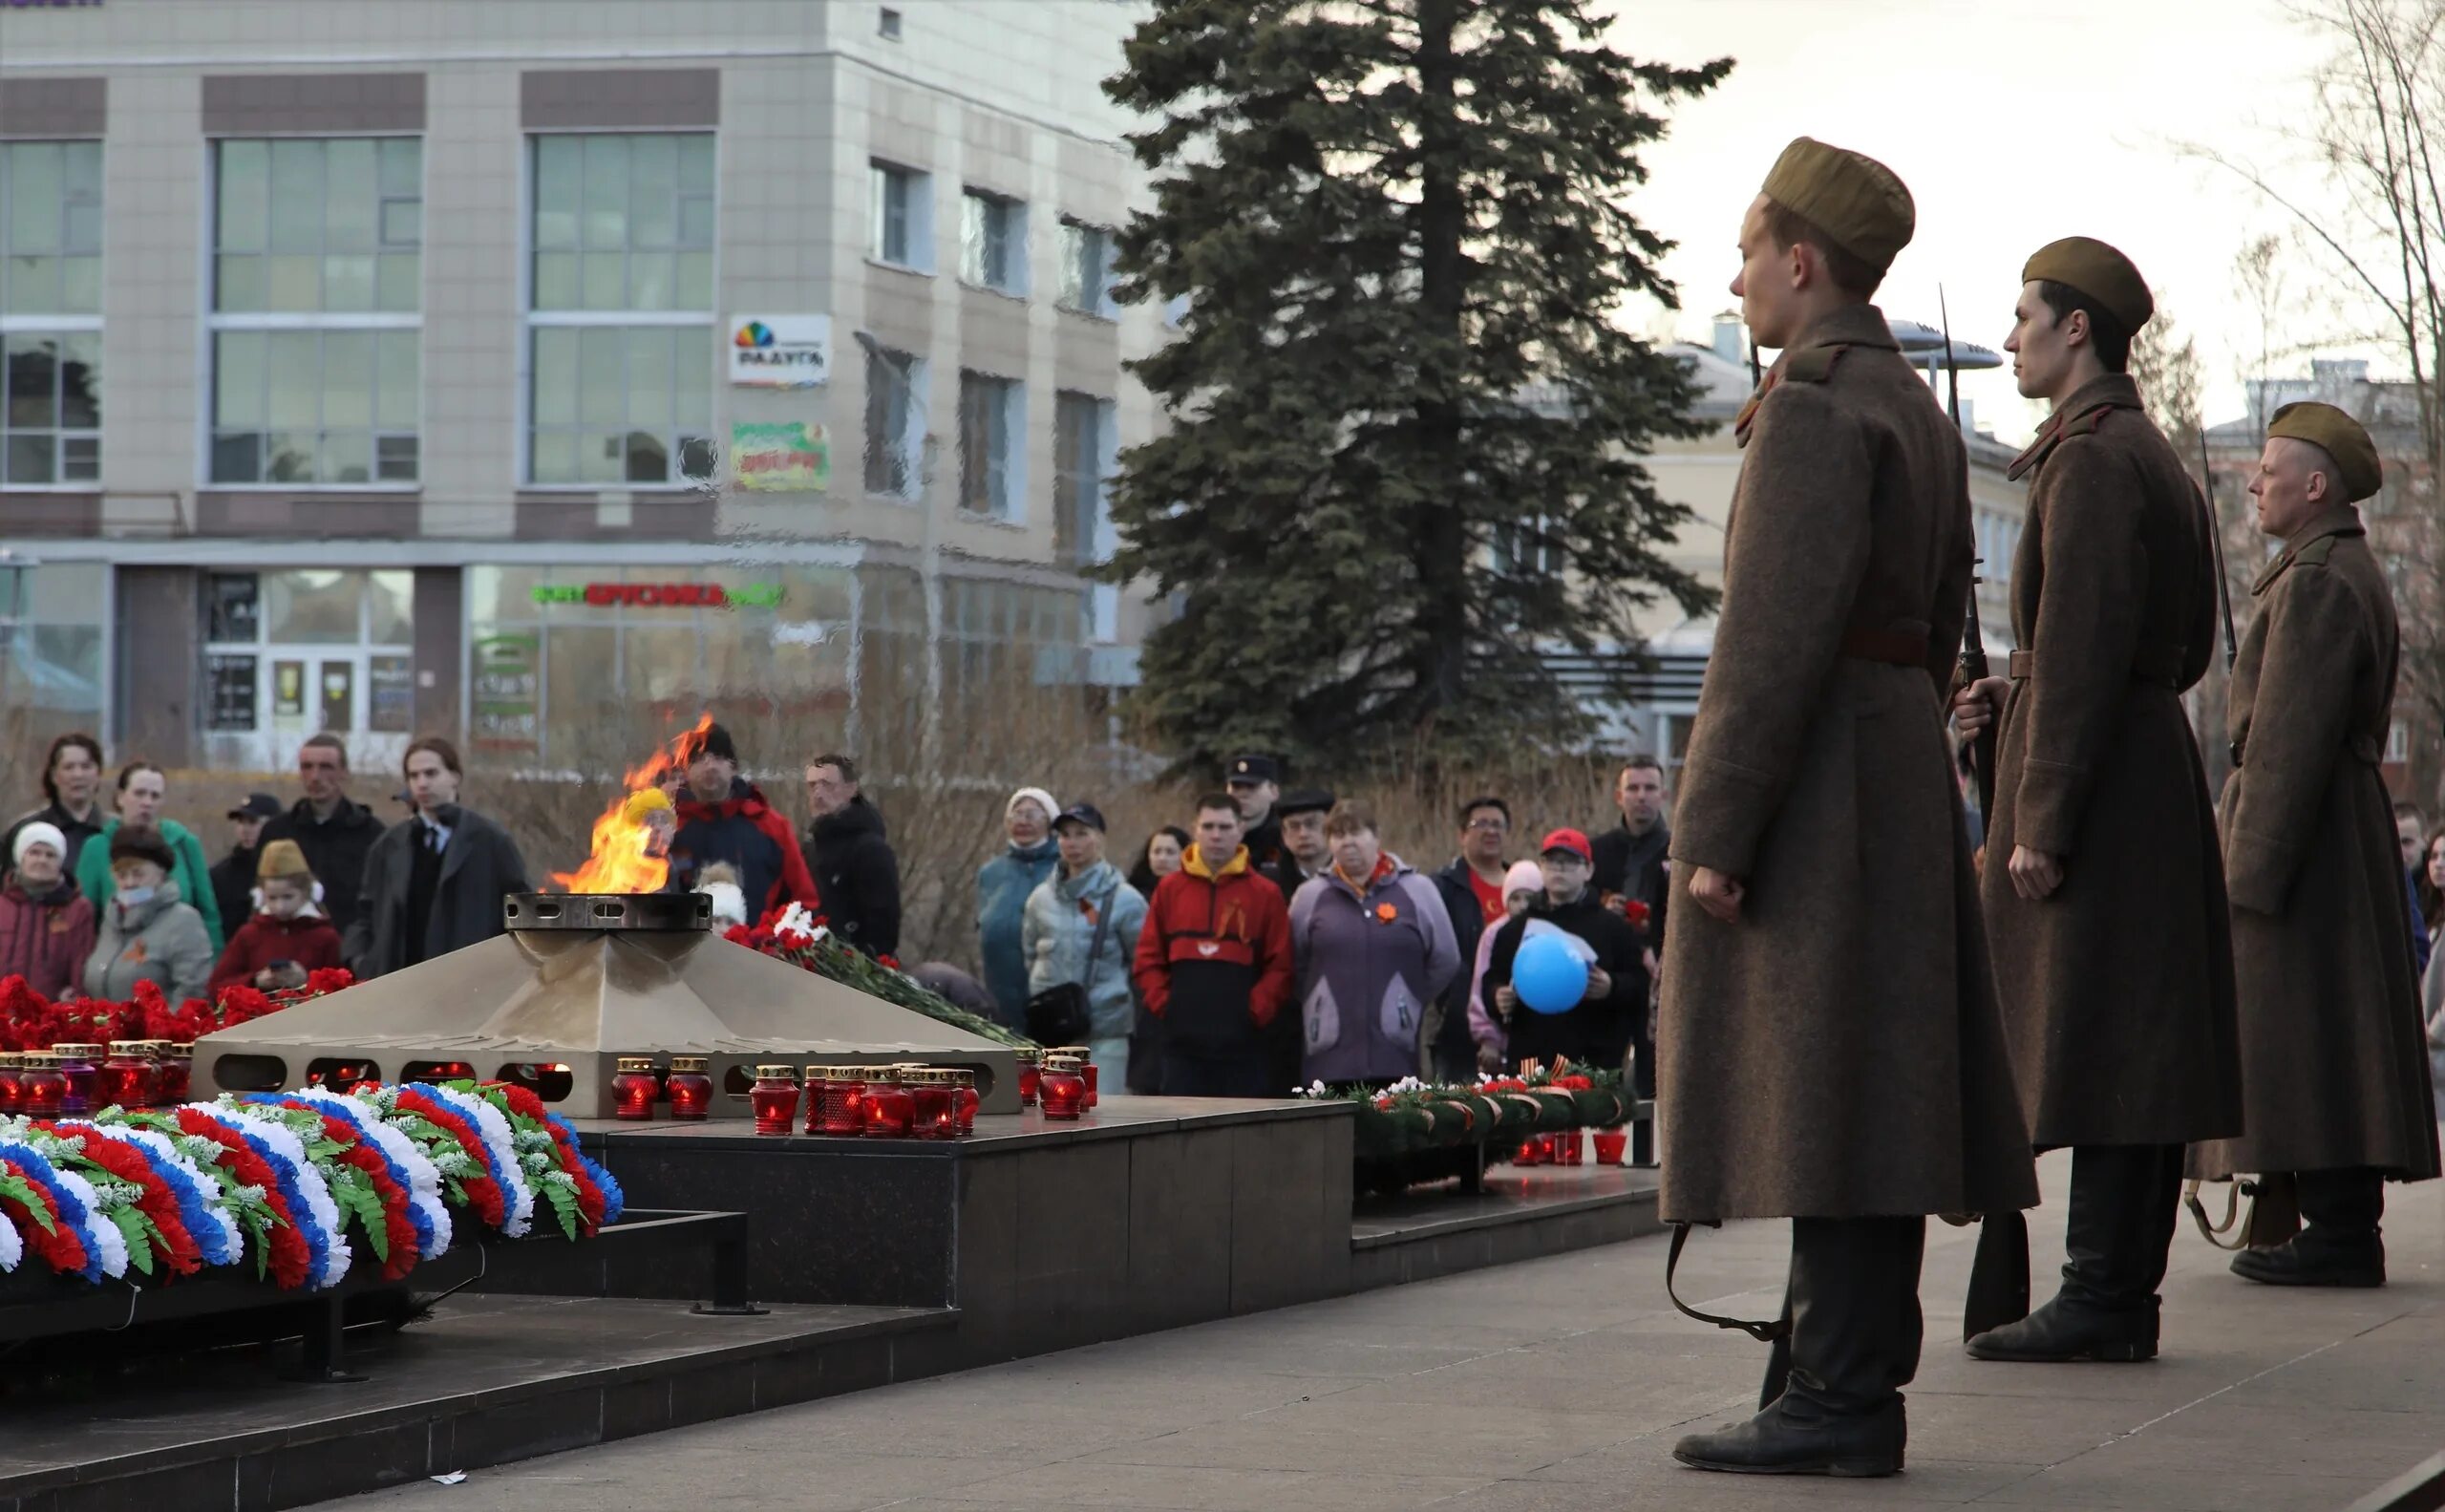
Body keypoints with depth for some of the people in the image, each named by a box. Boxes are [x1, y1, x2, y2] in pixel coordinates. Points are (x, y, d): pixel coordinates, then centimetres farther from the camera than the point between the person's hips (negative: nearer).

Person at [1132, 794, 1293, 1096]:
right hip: (1183, 1041, 2)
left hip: (1242, 1045, -2)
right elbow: (1148, 958, 11)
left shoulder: (1265, 893, 4)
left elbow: (1280, 966, 1)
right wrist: (1162, 1004, -1)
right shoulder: (1169, 889, 10)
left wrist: (1256, 1012, -9)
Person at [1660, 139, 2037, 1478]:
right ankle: (1855, 1389, 11)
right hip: (1902, 766, 10)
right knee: (1870, 1094, 8)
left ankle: (1838, 1404, -10)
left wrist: (1714, 830, -19)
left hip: (1809, 767, -10)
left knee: (1815, 1093, -10)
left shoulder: (1815, 403, -12)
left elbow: (1779, 630, -19)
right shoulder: (1918, 411, 18)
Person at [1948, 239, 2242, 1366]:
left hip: (2098, 790, -10)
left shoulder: (2090, 462, -13)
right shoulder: (2156, 460, 18)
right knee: (2142, 1048, 9)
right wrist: (2016, 700, 15)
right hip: (2161, 770, 10)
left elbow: (2085, 649, -19)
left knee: (2098, 1048, -9)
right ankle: (2121, 1295, 13)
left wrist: (2040, 819, -20)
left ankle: (2100, 1301, -8)